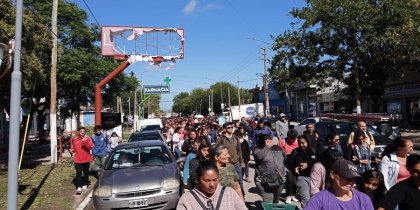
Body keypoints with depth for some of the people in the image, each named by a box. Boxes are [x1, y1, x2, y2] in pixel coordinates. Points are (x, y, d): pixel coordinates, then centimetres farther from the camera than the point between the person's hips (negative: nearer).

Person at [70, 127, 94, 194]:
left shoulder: (87, 138, -3)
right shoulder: (75, 139, 3)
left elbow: (91, 147, -16)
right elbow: (72, 148, 18)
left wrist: (86, 143, -30)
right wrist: (73, 152, 1)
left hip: (86, 159, 0)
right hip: (78, 159, 0)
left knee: (86, 172, 11)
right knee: (78, 173, -7)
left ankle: (84, 185, 25)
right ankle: (79, 187, -6)